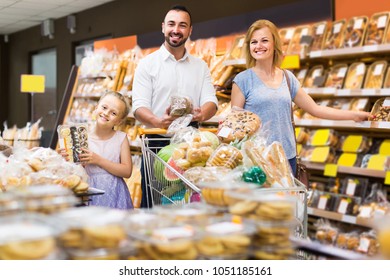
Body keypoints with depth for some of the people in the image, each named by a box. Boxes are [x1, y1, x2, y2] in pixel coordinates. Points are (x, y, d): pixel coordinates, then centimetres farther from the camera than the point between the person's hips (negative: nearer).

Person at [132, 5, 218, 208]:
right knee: (153, 205, -2)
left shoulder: (200, 66, 14)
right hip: (157, 143, -3)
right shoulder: (148, 64, 4)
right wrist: (158, 121, -29)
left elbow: (211, 102, 3)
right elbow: (139, 107, -6)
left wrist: (201, 115, -22)